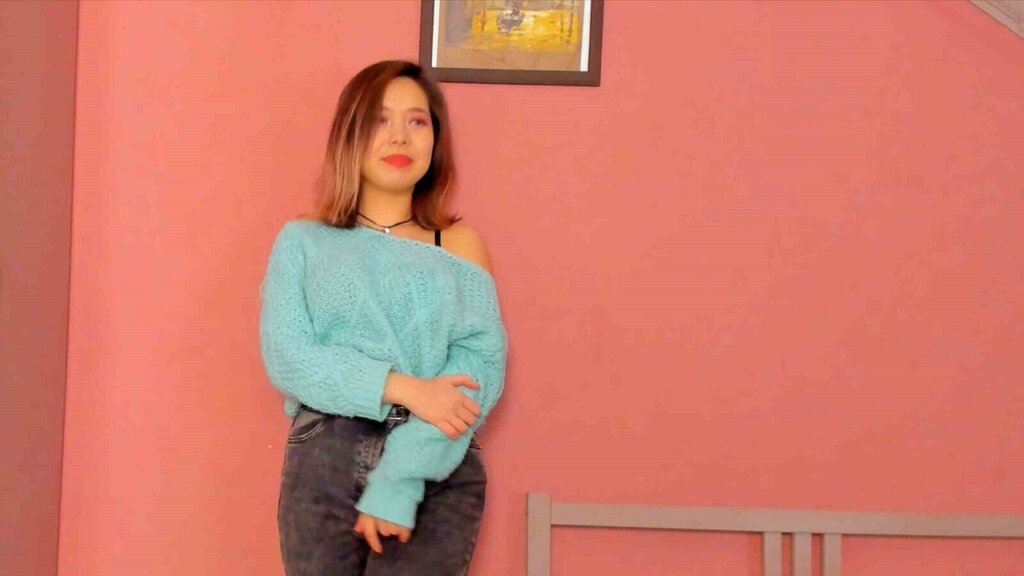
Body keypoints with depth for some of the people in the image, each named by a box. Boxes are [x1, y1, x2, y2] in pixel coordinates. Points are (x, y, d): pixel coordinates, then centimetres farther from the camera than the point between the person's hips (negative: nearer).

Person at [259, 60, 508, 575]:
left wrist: (400, 480, -16)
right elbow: (286, 357, -3)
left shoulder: (459, 245, 7)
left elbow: (480, 365, -5)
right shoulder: (302, 241, 9)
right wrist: (404, 389, -17)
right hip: (323, 462, 1)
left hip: (439, 473, 0)